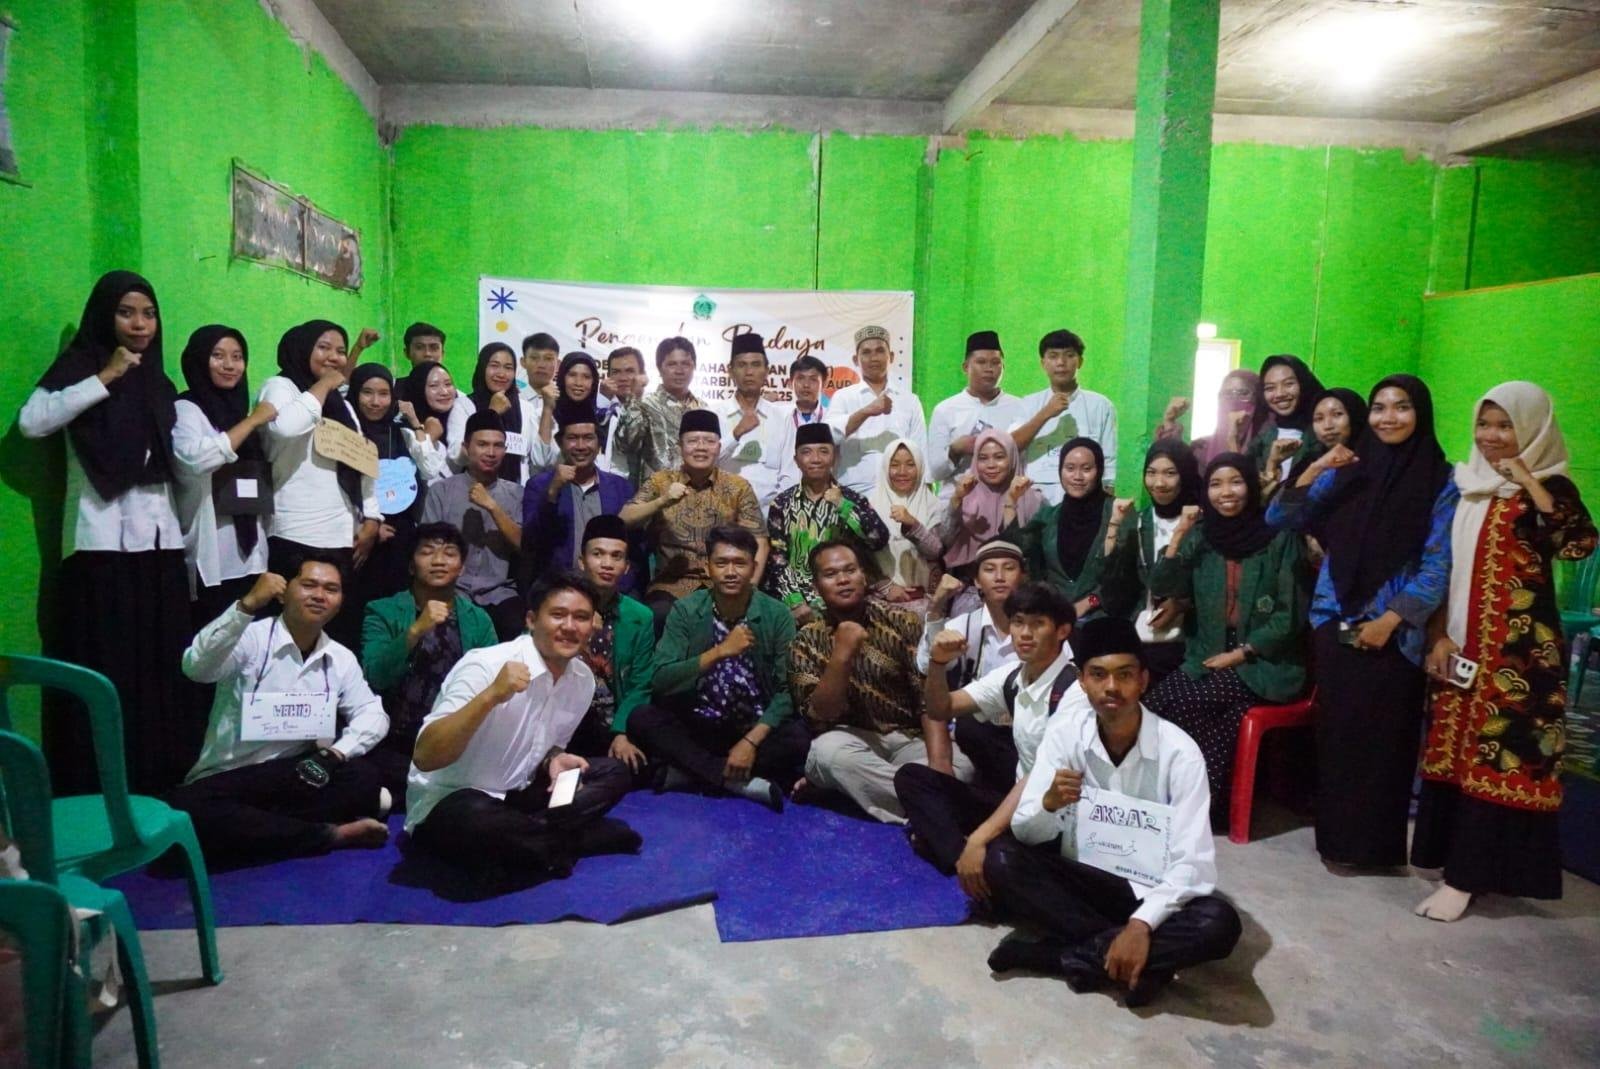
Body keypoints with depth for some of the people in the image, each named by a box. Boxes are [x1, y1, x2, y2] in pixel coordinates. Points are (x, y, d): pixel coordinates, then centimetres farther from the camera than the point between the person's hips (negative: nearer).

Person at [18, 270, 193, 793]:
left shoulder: (158, 383, 19)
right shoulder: (79, 365, 3)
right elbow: (31, 422, -15)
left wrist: (185, 536, 16)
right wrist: (105, 378, -13)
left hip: (159, 539, 5)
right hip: (103, 542, -5)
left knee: (159, 666, 4)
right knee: (104, 669, -7)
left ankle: (158, 781, 11)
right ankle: (97, 789, 0)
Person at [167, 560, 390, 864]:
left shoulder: (342, 658, 7)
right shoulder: (251, 638, -9)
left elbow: (373, 713, 6)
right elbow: (196, 667, -28)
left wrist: (337, 752, -14)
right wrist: (247, 605, -38)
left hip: (296, 778, 3)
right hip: (227, 780, -2)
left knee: (363, 779, -26)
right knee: (187, 812, -36)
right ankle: (330, 833, -26)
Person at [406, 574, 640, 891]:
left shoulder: (583, 679, -1)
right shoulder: (486, 665, -23)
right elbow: (425, 758, -30)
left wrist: (554, 760, -7)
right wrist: (491, 695, -40)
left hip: (514, 797, 7)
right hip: (447, 803, -7)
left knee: (613, 773, -1)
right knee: (478, 822, -39)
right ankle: (568, 841, -13)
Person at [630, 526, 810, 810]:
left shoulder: (777, 615, -8)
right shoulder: (685, 610, -7)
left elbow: (787, 690, -11)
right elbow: (661, 682, -16)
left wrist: (751, 741, -23)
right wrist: (719, 652, -28)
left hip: (756, 728, -1)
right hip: (699, 726, 1)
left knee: (799, 739, -29)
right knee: (641, 720, -24)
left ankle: (694, 770, -18)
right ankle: (739, 780, -25)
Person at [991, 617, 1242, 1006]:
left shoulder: (1178, 751, -17)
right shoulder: (1064, 733, -10)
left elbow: (1192, 863, -21)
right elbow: (1025, 833, -11)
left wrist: (1141, 924, -34)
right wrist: (1049, 804, -33)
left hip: (1150, 891, -2)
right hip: (1081, 880, 2)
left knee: (1219, 923, -32)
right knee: (1001, 860, -24)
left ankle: (1072, 954, -23)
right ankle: (1139, 961, -23)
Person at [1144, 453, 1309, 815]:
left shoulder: (1279, 538, -4)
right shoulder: (1200, 537, 7)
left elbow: (1290, 614, -6)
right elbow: (1161, 588, -3)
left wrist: (1240, 653, -11)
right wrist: (1179, 534, -10)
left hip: (1265, 663, -4)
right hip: (1206, 657, 4)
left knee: (1175, 703, -25)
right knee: (1154, 702, -23)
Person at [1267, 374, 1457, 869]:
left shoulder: (1441, 482, -2)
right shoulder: (1347, 471, 7)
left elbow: (1437, 566, -6)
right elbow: (1279, 520, 3)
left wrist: (1389, 620, -13)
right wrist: (1314, 470, -9)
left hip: (1396, 632, -3)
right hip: (1335, 623, 3)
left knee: (1383, 737, 3)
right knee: (1336, 731, 7)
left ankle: (1376, 843, 17)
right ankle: (1336, 837, 20)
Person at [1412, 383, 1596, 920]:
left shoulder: (1550, 488, -3)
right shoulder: (1467, 486, 11)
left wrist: (1528, 481, -20)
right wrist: (1439, 635, 3)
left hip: (1520, 645, -5)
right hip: (1461, 641, 5)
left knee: (1497, 753, -3)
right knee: (1455, 750, 9)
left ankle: (1466, 875, 3)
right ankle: (1454, 857, 22)